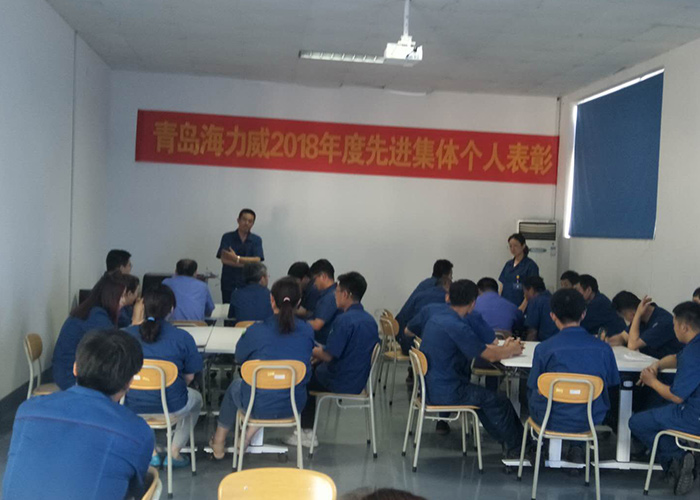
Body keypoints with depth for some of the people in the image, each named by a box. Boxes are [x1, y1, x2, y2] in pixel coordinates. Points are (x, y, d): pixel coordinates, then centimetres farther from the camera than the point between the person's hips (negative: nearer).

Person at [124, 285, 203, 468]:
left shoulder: (127, 334, -4)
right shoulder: (182, 337, -11)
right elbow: (189, 377, -2)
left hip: (133, 406, 2)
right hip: (171, 406, -2)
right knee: (195, 398, 32)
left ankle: (150, 452, 31)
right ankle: (174, 452, 28)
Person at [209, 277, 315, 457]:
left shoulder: (257, 331, -18)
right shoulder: (307, 331, -9)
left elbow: (239, 358, 0)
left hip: (260, 406, -2)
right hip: (294, 406, 3)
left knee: (235, 386, 31)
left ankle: (219, 443, 47)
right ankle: (252, 432, 26)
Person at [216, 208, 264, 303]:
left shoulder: (257, 240, 4)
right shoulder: (227, 237, 2)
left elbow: (257, 261, -8)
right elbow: (224, 259, -10)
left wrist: (237, 258, -17)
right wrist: (247, 264, -12)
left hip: (248, 284, 0)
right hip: (229, 284, 0)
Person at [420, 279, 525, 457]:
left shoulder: (435, 320, 7)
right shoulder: (458, 327, -22)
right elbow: (491, 356, -14)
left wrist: (503, 348, 17)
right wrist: (512, 350, 6)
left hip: (430, 388, 9)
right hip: (446, 393, -9)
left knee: (483, 396, 24)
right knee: (499, 402, 4)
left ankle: (506, 440, 31)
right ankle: (517, 448, 23)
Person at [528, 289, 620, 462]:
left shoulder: (544, 348, -14)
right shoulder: (603, 348, -7)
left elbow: (535, 390, -3)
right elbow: (611, 386, 6)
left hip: (552, 421, -2)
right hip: (591, 421, 2)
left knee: (532, 394, 27)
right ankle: (577, 448, 22)